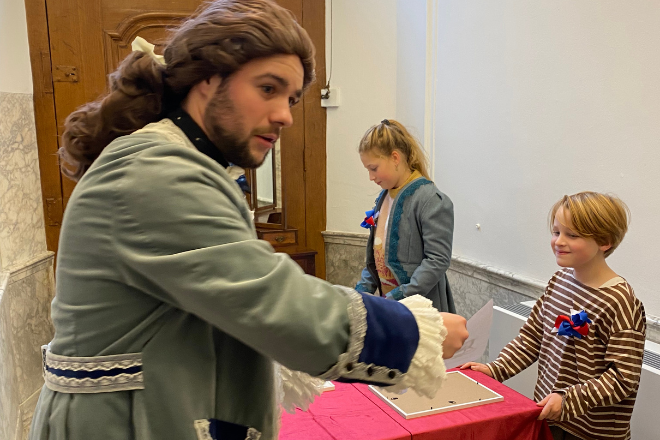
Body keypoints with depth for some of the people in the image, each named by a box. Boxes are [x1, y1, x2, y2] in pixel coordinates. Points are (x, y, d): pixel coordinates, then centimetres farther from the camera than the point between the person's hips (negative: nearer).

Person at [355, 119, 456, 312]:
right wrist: (363, 289, 4)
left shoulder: (431, 200, -16)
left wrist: (399, 297, -23)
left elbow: (438, 260, -20)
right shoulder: (384, 196, 9)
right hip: (388, 303, 7)